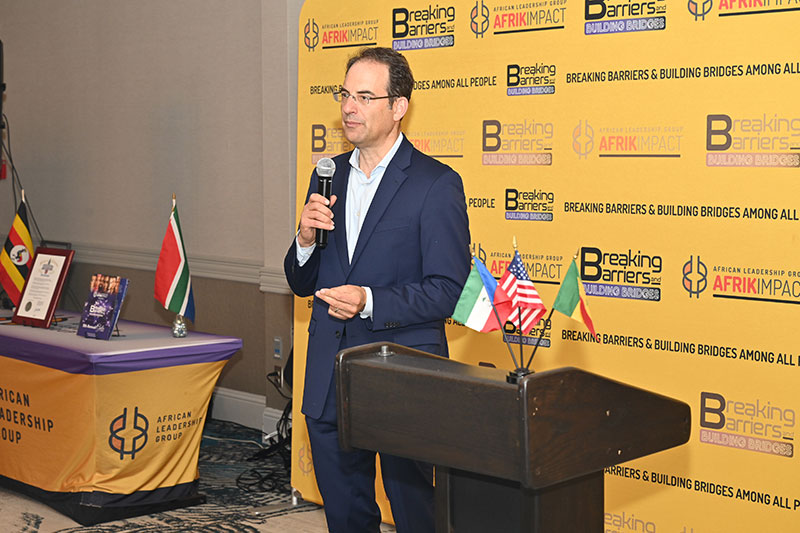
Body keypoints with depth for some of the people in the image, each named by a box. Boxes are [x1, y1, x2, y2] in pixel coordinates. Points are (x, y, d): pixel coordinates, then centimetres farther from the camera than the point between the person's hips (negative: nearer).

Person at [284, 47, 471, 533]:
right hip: (329, 382, 6)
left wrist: (370, 302, -24)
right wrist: (306, 238, -7)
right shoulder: (329, 176, 11)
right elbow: (302, 283, 14)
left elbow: (448, 290, -12)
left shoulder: (437, 183, -8)